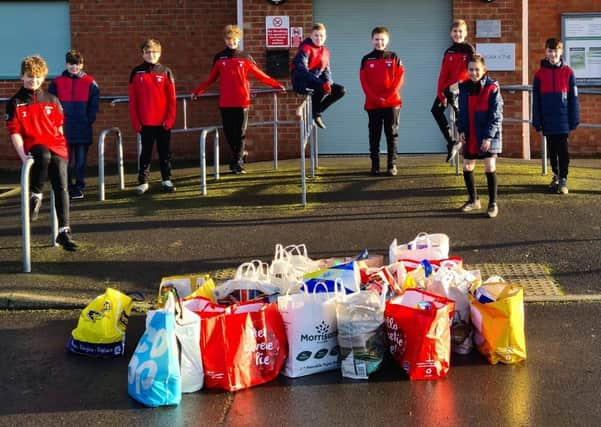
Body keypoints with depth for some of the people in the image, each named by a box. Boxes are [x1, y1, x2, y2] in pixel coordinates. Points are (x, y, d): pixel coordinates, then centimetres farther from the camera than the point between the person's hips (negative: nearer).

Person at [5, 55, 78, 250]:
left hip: (57, 148, 3)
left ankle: (63, 231, -7)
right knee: (44, 155, -39)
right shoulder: (15, 103, 6)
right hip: (33, 147, -3)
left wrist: (62, 147, 11)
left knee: (61, 186, -11)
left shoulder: (52, 100, 15)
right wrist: (23, 155, -12)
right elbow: (15, 132, 0)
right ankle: (36, 195, -14)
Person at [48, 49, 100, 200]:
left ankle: (79, 188, 14)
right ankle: (67, 188, 11)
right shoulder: (57, 82, 3)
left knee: (81, 160, 5)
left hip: (83, 130, 0)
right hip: (63, 129, 0)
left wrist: (89, 119, -4)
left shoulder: (89, 82, 1)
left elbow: (94, 103, 3)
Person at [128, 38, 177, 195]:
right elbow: (132, 100, 1)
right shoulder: (136, 73, 2)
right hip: (145, 122, 0)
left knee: (165, 152, 7)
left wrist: (170, 118, -6)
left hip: (163, 122, 0)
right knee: (146, 152, 6)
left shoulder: (165, 72, 1)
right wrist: (136, 122, -4)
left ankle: (166, 180, 15)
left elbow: (172, 98, 0)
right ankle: (143, 181, 11)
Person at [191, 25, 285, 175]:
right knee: (229, 133, 5)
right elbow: (211, 79, 13)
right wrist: (197, 91, 11)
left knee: (240, 133, -2)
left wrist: (276, 84, 3)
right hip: (225, 102, 1)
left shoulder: (245, 58, 5)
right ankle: (240, 154, 26)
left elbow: (260, 75, 7)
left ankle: (237, 163, 3)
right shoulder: (219, 58, 7)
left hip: (242, 101, -1)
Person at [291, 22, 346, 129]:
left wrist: (328, 82, -9)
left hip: (317, 82, 8)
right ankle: (314, 113, -11)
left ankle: (317, 112, 5)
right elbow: (301, 69, -24)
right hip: (301, 82, -8)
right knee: (323, 88, -36)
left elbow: (326, 70, 16)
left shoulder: (325, 51, 10)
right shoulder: (306, 49, -13)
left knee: (340, 90, -2)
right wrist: (321, 83, -34)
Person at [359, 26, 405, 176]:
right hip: (372, 104, 1)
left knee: (392, 134, 0)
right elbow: (364, 81, 0)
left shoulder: (394, 58, 4)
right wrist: (375, 98, -11)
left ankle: (392, 164, 3)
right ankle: (375, 164, 10)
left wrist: (388, 96, -13)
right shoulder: (366, 59, 5)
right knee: (374, 135, 4)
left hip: (392, 103, -1)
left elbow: (400, 78, -3)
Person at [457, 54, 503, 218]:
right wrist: (461, 130, 0)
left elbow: (496, 115, -13)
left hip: (488, 136, -5)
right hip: (469, 136, 6)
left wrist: (488, 136, -18)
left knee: (490, 168, -4)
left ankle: (493, 203, 6)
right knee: (467, 168, 10)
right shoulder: (464, 87, 4)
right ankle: (473, 200, 27)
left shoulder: (492, 88, -12)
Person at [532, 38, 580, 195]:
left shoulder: (568, 72, -1)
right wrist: (537, 121, 0)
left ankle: (563, 180, 1)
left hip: (563, 121, -2)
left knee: (563, 151, -2)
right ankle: (556, 175, 28)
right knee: (552, 150, 13)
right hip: (548, 121, 2)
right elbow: (536, 100, 3)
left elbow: (573, 98, 0)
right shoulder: (540, 74, 3)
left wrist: (574, 119, -3)